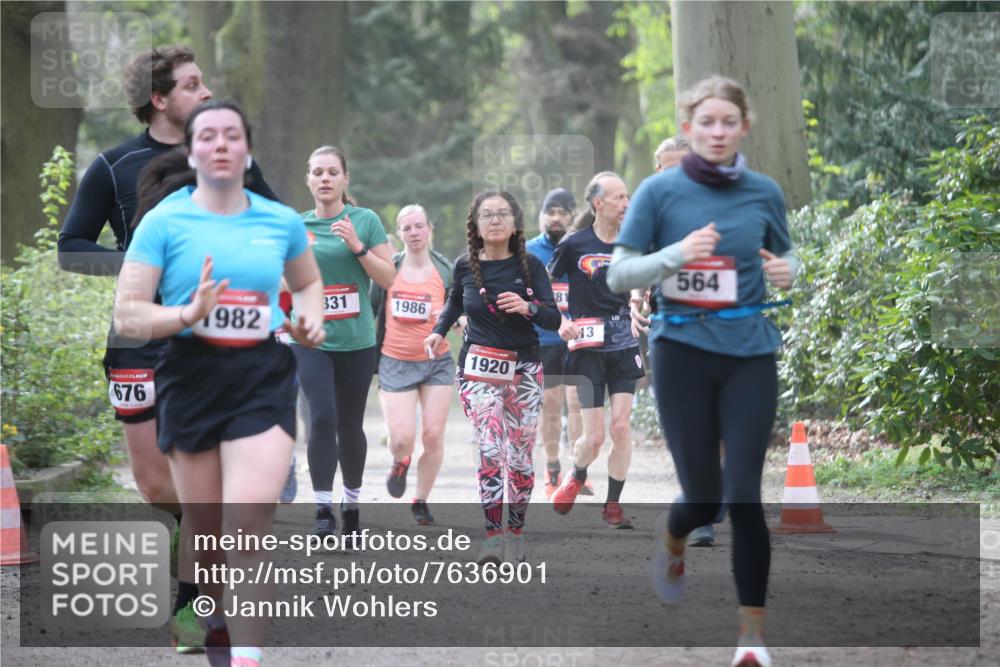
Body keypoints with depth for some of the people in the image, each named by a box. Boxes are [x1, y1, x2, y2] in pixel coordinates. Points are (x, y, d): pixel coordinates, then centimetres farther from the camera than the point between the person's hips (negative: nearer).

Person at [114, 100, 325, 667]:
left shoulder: (281, 221, 7)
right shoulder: (164, 222, -1)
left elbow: (308, 282, 28)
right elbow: (127, 316, -4)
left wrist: (311, 322, 7)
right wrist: (189, 314, -21)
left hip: (264, 379, 0)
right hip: (191, 379, 0)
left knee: (248, 531, -16)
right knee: (206, 532, 9)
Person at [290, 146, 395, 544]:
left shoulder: (365, 221, 3)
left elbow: (389, 278, 0)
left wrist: (358, 246, -12)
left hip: (356, 340, 0)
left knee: (350, 424, 7)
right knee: (322, 418, -16)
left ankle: (352, 504, 24)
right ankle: (323, 508, -14)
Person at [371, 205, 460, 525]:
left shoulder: (445, 271, 0)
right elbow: (369, 309, 11)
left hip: (437, 362, 0)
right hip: (396, 363, 0)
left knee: (433, 436, -3)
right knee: (402, 437, -11)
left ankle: (421, 500, 15)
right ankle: (400, 463, 27)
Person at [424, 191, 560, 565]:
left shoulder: (530, 266, -4)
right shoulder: (465, 267, -1)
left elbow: (554, 321, -9)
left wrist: (528, 307, -27)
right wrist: (439, 330, 6)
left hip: (523, 370, 1)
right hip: (478, 369, -1)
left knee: (519, 455, 3)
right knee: (490, 450, -16)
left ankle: (515, 534, 15)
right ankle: (492, 536, -14)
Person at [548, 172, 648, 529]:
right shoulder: (574, 244, -6)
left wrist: (632, 310, 6)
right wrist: (560, 321, -10)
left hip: (624, 345, 3)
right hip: (588, 347, -3)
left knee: (621, 427, -5)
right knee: (594, 436, -5)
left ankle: (613, 505, 6)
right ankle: (576, 477, 28)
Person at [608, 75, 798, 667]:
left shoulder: (764, 193, 2)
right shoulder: (660, 191, -4)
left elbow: (786, 255, 18)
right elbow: (619, 275, -4)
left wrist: (786, 272, -6)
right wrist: (676, 254, -21)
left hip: (750, 356, 1)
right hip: (684, 351, -1)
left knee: (744, 493, -8)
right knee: (704, 495, 4)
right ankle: (672, 541, 42)